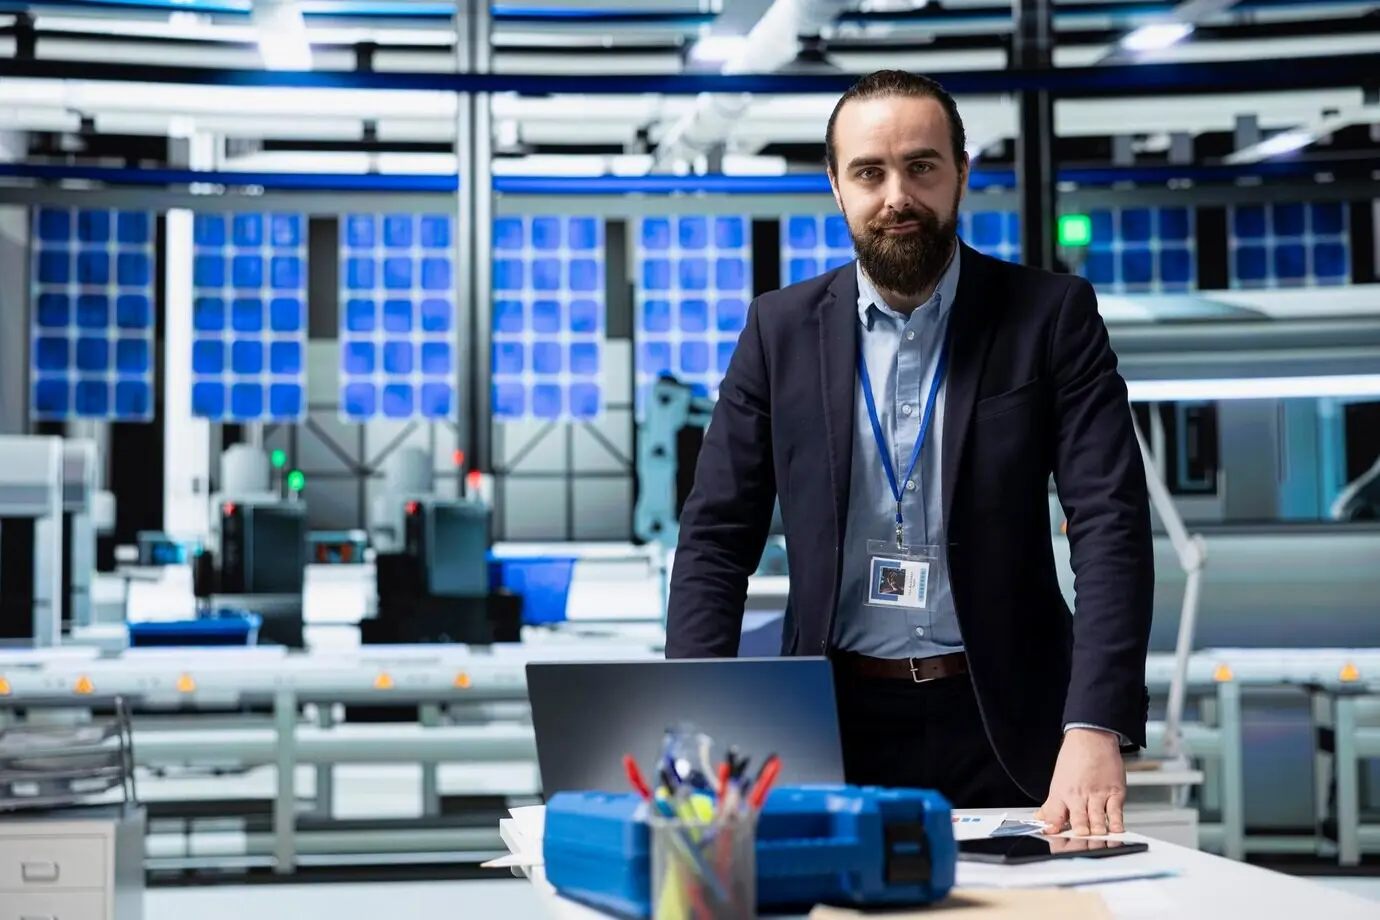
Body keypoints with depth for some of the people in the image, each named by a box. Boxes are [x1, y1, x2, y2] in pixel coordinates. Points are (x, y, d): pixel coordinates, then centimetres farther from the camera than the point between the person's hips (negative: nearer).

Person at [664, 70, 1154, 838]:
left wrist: (1096, 731, -25)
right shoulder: (782, 329, 3)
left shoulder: (1052, 315, -3)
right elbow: (717, 537, 3)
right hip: (832, 724, 1)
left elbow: (1111, 523, -11)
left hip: (1001, 724, -1)